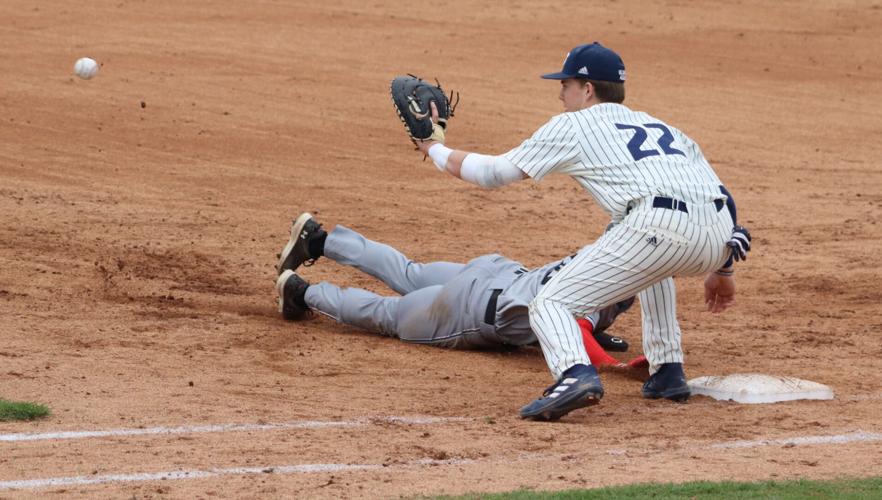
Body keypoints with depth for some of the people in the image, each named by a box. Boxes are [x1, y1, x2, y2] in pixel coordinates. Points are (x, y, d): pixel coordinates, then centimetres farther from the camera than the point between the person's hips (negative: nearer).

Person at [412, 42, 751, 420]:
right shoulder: (660, 126, 34)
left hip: (662, 227, -7)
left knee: (551, 304, 2)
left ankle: (575, 374, -30)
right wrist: (722, 269, 38)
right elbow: (712, 190, 31)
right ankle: (667, 373, 29)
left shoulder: (572, 126, 17)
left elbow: (494, 172, 21)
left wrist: (435, 149, 36)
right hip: (721, 237, 7)